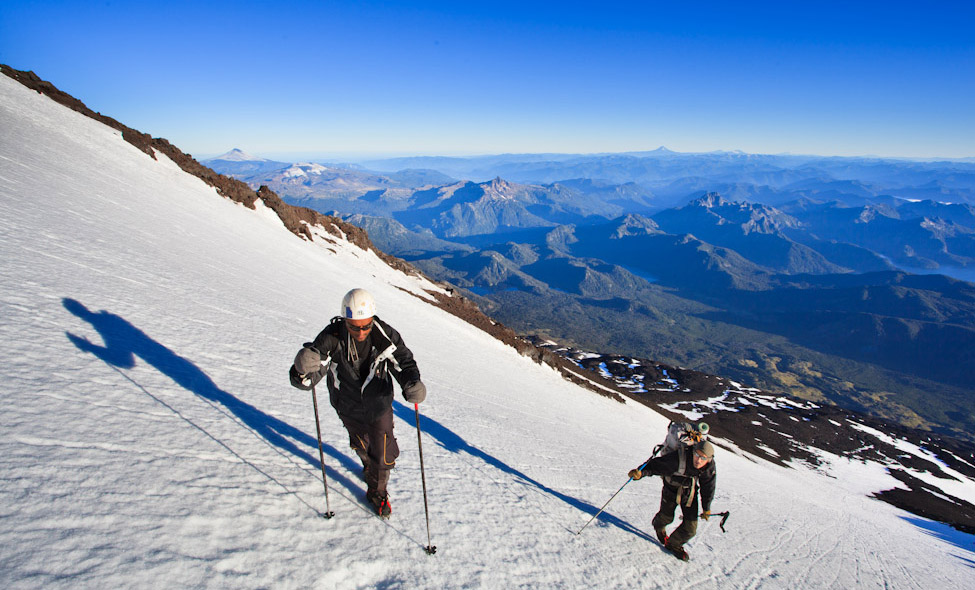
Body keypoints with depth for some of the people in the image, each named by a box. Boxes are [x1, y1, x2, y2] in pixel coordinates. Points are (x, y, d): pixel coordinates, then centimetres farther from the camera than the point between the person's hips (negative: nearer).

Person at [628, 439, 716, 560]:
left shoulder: (710, 468, -21)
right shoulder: (679, 459, -38)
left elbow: (708, 488, -3)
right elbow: (656, 465, -31)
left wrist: (706, 508, 8)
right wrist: (641, 472, -49)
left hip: (690, 492, 3)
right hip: (672, 489, -3)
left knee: (691, 527, 0)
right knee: (666, 517, 13)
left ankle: (674, 544, 28)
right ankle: (658, 526, 51)